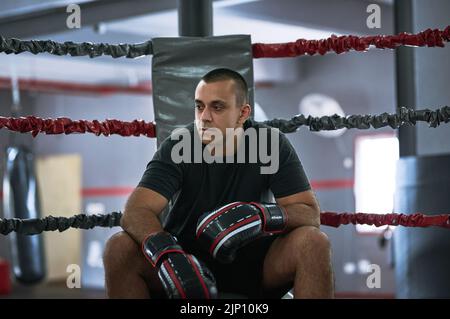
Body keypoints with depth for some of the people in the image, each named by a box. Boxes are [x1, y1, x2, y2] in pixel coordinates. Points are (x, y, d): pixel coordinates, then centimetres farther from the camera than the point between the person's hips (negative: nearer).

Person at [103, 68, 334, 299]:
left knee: (314, 243, -26)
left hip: (251, 262, 0)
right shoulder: (176, 148, -10)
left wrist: (262, 216, -32)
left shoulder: (272, 145, -7)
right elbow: (136, 211, -21)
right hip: (184, 254, 0)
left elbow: (310, 213, -10)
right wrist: (167, 253, -42)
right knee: (120, 248, -27)